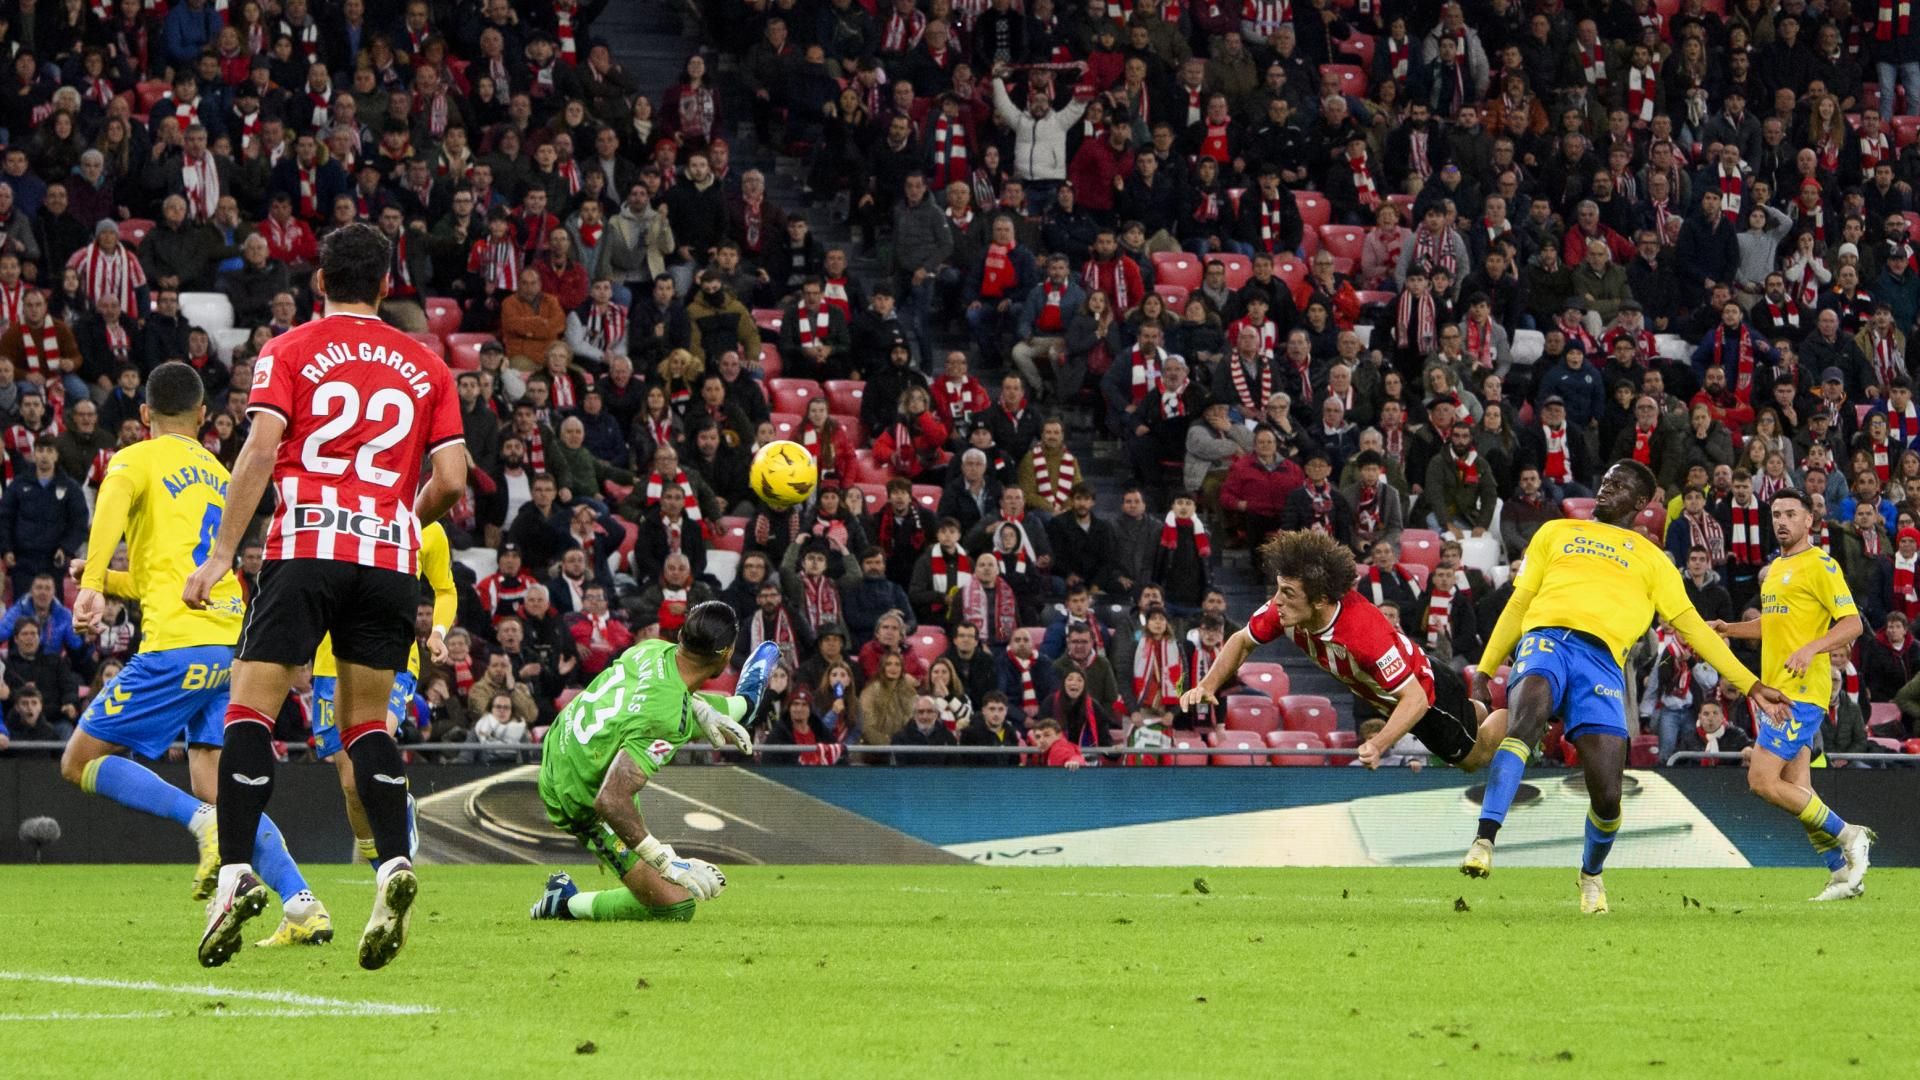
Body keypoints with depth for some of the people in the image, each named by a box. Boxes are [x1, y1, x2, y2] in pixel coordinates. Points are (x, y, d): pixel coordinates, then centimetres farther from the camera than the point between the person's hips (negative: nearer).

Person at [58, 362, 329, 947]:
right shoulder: (218, 475, 25)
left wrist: (91, 585, -32)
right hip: (232, 642, 7)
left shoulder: (136, 460, 3)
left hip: (179, 645, -7)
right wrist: (109, 580, 41)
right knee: (220, 789, 10)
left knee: (81, 762, 3)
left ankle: (204, 822, -17)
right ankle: (301, 905, -8)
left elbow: (112, 507, -21)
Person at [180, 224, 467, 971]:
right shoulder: (425, 368, 13)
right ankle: (394, 865, -10)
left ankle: (236, 870, -17)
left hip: (306, 548, -3)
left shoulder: (287, 353, 6)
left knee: (251, 707, -2)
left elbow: (260, 450, -6)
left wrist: (221, 553, -7)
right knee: (365, 720, 11)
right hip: (390, 558, 3)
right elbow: (450, 481, 7)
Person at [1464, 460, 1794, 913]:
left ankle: (1591, 873, 22)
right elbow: (1519, 603, 28)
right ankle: (1483, 842, -44)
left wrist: (1751, 686, 16)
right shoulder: (1557, 532, 29)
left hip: (1602, 659, 0)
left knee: (1607, 797, -10)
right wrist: (1485, 671, 19)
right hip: (1546, 638, 0)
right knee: (1525, 720, -36)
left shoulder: (1651, 559, 27)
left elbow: (1691, 625, 23)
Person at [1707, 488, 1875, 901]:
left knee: (1763, 780, -15)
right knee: (1796, 790, 5)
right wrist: (1727, 629, 16)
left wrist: (1811, 649, -28)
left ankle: (1846, 836, -4)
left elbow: (1851, 623, -13)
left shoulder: (1820, 565, -8)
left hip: (1802, 690, -9)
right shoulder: (1775, 569, 19)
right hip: (1777, 691, 9)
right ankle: (1844, 873, 10)